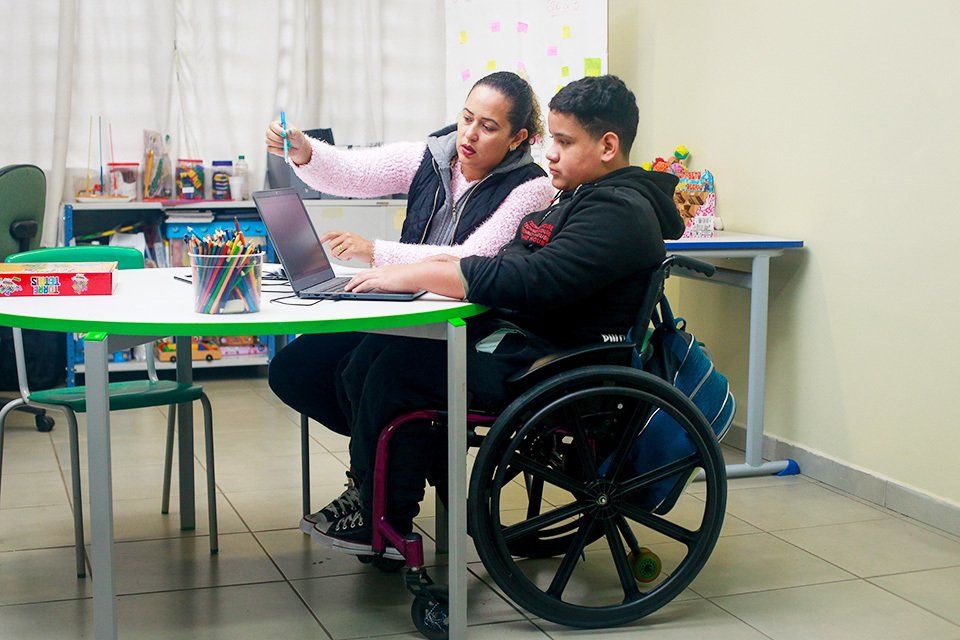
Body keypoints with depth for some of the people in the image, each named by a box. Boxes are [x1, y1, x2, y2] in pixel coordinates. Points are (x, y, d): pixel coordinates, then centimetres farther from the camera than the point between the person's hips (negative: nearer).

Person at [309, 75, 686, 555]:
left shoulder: (619, 212, -16)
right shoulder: (581, 199, 19)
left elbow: (527, 282, -27)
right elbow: (508, 264, 18)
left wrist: (414, 275, -23)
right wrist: (417, 270, 2)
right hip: (511, 336, 11)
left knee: (399, 369, -15)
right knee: (371, 355, 1)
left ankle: (383, 525, 2)